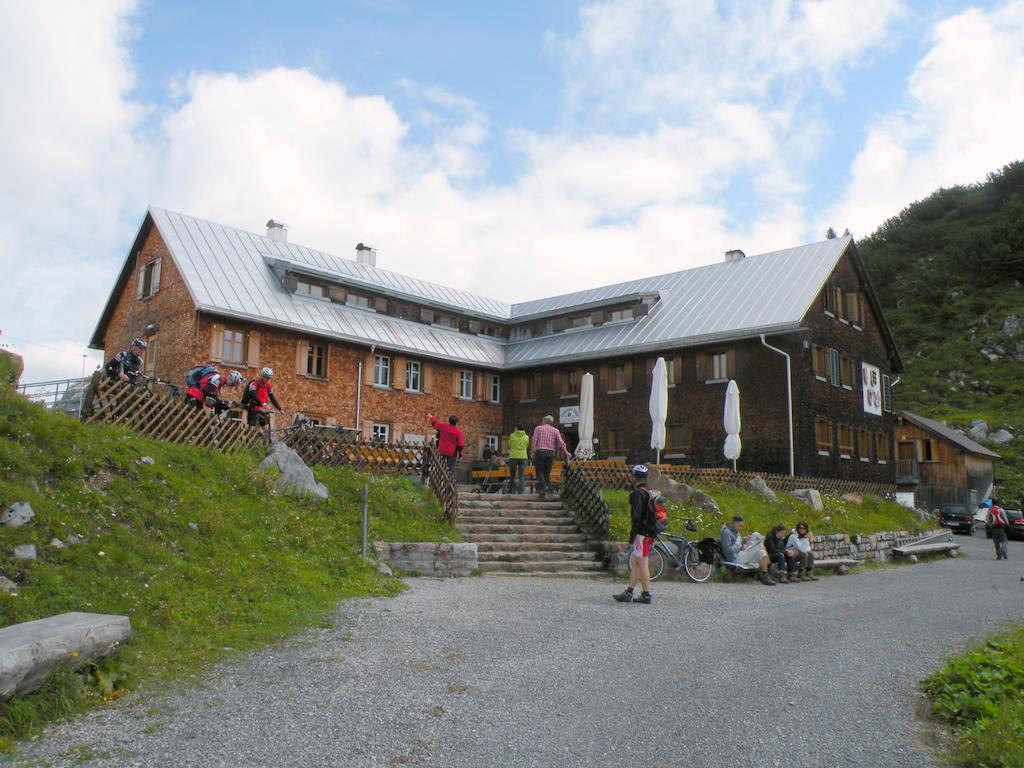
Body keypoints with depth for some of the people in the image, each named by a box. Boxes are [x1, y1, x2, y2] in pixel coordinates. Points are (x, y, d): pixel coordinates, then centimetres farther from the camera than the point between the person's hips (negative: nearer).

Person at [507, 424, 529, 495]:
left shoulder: (512, 436, -1)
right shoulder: (526, 437, 5)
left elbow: (509, 446, 8)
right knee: (521, 476, 1)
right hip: (523, 457, 1)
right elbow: (527, 447, 13)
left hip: (513, 457, -1)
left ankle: (511, 491, 15)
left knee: (512, 476, 11)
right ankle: (521, 492, -7)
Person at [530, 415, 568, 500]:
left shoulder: (538, 428, 8)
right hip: (550, 453, 2)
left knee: (540, 471, 0)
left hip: (540, 451, -2)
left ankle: (543, 486, -23)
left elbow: (534, 440, -5)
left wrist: (532, 452, -8)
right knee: (547, 473, 9)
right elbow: (560, 442, 2)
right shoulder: (555, 430, 12)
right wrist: (566, 452, 10)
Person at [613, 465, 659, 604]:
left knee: (643, 564, -3)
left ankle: (646, 595, 1)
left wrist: (632, 535, -18)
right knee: (634, 562, 13)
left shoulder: (637, 493, -14)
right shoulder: (650, 493, 15)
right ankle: (628, 593, 17)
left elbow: (636, 516, -22)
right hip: (650, 533, 9)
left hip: (642, 534, -9)